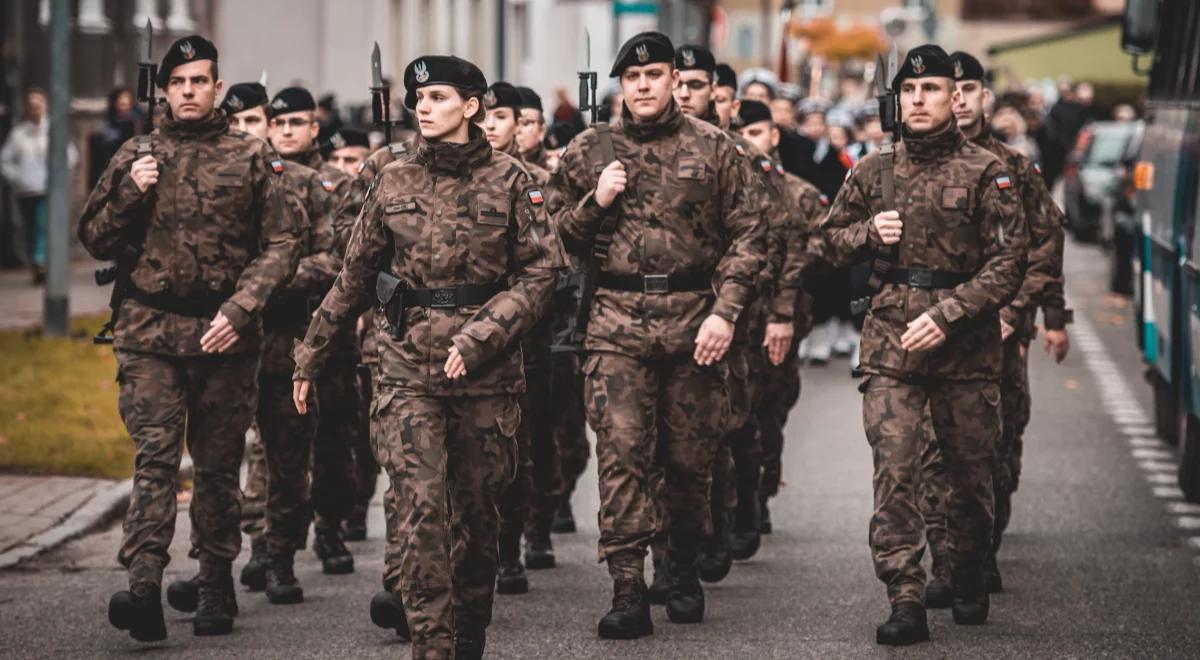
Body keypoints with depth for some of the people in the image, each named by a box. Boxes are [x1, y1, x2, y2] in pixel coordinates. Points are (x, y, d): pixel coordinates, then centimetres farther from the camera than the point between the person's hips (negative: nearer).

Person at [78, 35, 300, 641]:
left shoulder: (250, 158, 5)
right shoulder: (136, 157, 9)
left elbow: (281, 245, 1)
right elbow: (95, 240, 12)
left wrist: (239, 310, -11)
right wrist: (130, 194, -6)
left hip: (225, 334, 0)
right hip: (150, 330, 0)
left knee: (218, 464, 7)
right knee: (154, 455, -12)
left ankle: (216, 585, 18)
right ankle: (145, 586, -24)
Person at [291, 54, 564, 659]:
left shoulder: (509, 180, 1)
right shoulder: (394, 182, 6)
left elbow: (539, 271, -3)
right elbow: (355, 278, 14)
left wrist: (477, 337, -14)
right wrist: (311, 356, 16)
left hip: (487, 370, 0)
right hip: (407, 365, 0)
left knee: (478, 509, 8)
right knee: (421, 507, -12)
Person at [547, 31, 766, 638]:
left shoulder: (712, 148, 4)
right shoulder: (588, 151, 8)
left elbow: (746, 234, 2)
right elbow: (556, 238, 14)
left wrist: (725, 312, -8)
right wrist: (595, 202, -6)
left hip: (694, 316, 0)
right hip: (617, 320, 0)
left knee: (690, 457, 8)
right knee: (621, 453, -9)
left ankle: (684, 572, 27)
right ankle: (627, 593, -12)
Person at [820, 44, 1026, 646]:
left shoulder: (985, 172, -1)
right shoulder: (873, 171, 9)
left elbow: (1008, 262, -6)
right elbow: (832, 239, 19)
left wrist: (947, 315, -16)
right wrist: (869, 232, -3)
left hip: (966, 341, -1)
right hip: (891, 337, 1)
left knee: (969, 468, 9)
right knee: (893, 468, -11)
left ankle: (969, 578, 33)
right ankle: (906, 601, -12)